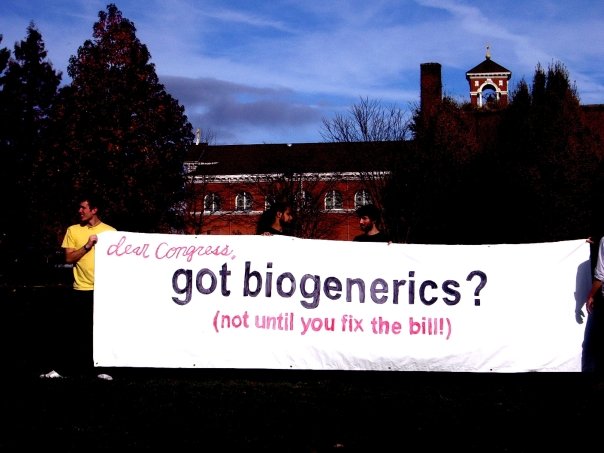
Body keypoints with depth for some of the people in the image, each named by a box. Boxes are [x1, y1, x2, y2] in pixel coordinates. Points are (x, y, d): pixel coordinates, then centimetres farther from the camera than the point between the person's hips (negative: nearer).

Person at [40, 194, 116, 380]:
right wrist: (87, 246, -13)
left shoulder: (110, 231, 4)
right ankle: (80, 368, 11)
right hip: (80, 289, 1)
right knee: (76, 330, 2)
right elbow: (69, 258, 0)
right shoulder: (73, 231, 6)